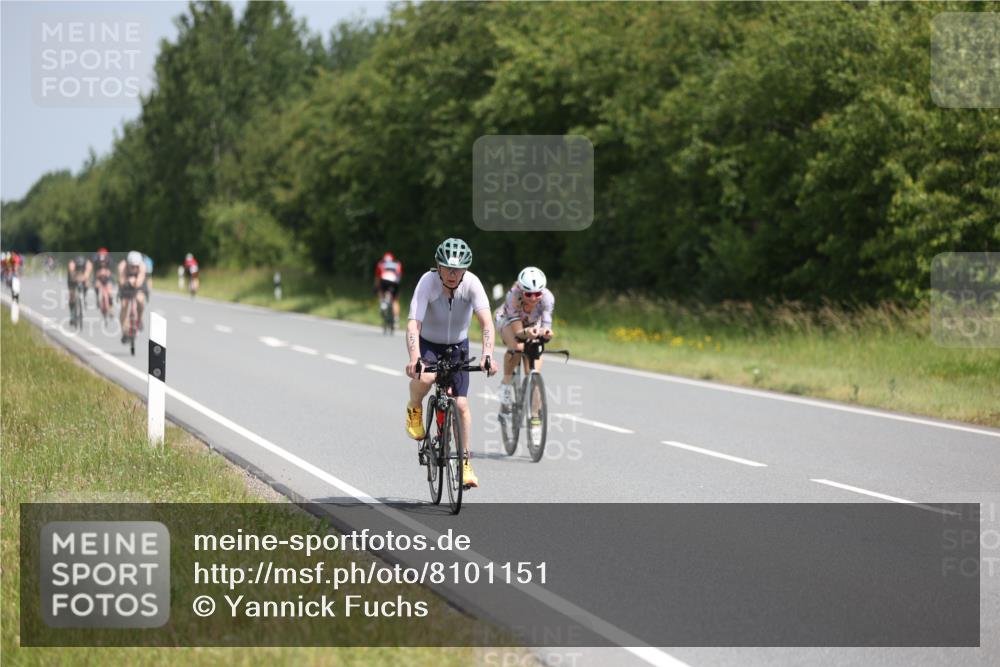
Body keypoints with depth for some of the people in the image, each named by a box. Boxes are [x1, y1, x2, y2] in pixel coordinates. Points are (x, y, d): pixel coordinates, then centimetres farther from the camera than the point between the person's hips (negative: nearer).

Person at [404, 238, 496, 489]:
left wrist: (487, 355, -52)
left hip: (458, 346, 2)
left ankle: (465, 461, 11)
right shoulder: (427, 282, -29)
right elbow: (413, 324, -38)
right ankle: (414, 410, -2)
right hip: (428, 343, -2)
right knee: (424, 377, -34)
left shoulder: (472, 284, -25)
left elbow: (486, 322, -35)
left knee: (461, 404, -5)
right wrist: (414, 359, -54)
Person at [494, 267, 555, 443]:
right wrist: (526, 333, -62)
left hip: (532, 324, 2)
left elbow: (546, 323, -36)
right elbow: (517, 332, -40)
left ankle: (534, 419, 0)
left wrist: (545, 332, -59)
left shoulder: (547, 297, -34)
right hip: (507, 320, -2)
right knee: (517, 347, -36)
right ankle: (507, 383, -13)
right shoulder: (513, 296, -39)